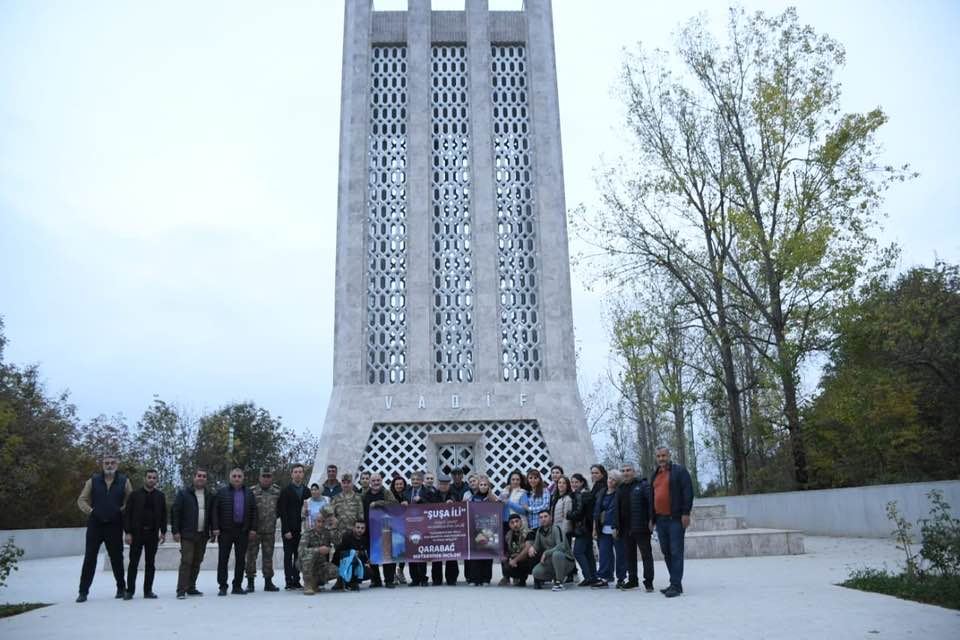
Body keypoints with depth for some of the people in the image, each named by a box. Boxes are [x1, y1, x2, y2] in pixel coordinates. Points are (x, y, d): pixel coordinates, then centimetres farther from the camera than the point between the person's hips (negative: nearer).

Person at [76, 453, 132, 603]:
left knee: (116, 558, 8)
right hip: (95, 525, 1)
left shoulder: (124, 481, 3)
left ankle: (121, 588, 20)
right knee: (89, 558, 1)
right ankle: (83, 591, 8)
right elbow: (81, 499, 8)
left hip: (115, 526, 0)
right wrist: (88, 510, -4)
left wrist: (123, 510, -9)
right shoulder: (93, 480, 5)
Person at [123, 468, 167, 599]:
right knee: (133, 562, 1)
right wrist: (128, 532, -9)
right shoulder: (135, 494, 0)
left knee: (150, 563, 5)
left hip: (153, 534, 2)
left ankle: (148, 590, 11)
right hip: (137, 533, -2)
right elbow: (127, 514, -2)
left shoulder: (160, 496, 7)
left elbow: (163, 515, 9)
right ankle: (130, 590, 9)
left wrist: (163, 532, 2)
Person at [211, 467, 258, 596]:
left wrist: (253, 529, 1)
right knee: (223, 559, 0)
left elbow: (254, 512, 9)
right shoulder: (222, 492, 3)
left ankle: (237, 586, 13)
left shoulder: (249, 493, 11)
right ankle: (222, 586, 8)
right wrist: (215, 528, -9)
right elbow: (215, 511, 0)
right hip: (225, 532, -2)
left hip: (243, 532, 2)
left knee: (240, 560, 6)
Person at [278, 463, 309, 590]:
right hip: (289, 529, -4)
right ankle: (289, 582, 2)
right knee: (288, 555, -1)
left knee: (299, 556, 5)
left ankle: (296, 581, 10)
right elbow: (282, 511, -6)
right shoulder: (286, 491, -1)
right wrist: (286, 530, -12)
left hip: (301, 528, 4)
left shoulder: (306, 491, 11)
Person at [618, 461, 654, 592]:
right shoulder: (620, 488, 15)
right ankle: (632, 580, 23)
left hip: (641, 527, -6)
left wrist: (651, 520, -19)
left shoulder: (642, 485, -4)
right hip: (626, 528, 7)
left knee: (646, 554, 0)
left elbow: (651, 502, -12)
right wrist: (616, 526, 11)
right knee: (629, 555, 13)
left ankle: (648, 582, 3)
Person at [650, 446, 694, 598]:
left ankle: (676, 585, -7)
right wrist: (652, 517, 17)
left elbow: (688, 492, -10)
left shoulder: (679, 470, -3)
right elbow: (652, 496, 22)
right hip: (660, 519, 7)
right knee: (666, 551, 10)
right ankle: (675, 583, 18)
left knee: (676, 551, -8)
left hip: (676, 518, -7)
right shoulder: (655, 474, 17)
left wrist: (686, 513, -16)